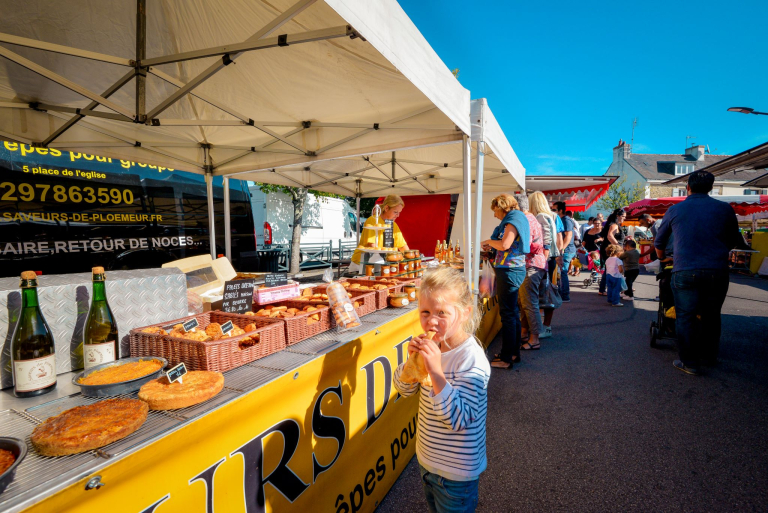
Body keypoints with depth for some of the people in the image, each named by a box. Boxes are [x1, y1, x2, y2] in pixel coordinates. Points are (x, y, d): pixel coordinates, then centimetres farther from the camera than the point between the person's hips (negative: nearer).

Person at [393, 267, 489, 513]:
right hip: (427, 459, 7)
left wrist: (436, 372, -39)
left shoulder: (473, 360, -29)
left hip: (455, 472, -6)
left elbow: (457, 420, -31)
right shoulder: (434, 345, -10)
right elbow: (404, 389, -2)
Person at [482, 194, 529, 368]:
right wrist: (492, 246, 12)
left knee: (508, 314, -6)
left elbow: (504, 245, -25)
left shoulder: (512, 221, -12)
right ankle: (514, 352, 26)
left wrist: (489, 241, -8)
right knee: (512, 312, 15)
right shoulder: (516, 219, 17)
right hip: (513, 270, 10)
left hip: (509, 270, -10)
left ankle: (507, 357, 1)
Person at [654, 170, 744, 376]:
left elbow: (659, 242, 15)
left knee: (685, 317, 4)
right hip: (717, 272, 3)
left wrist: (663, 259, 34)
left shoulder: (675, 210, 5)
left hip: (685, 272, -2)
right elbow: (734, 241, 18)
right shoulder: (725, 208, 8)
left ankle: (689, 363, 8)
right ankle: (708, 357, 29)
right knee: (711, 316, 17)